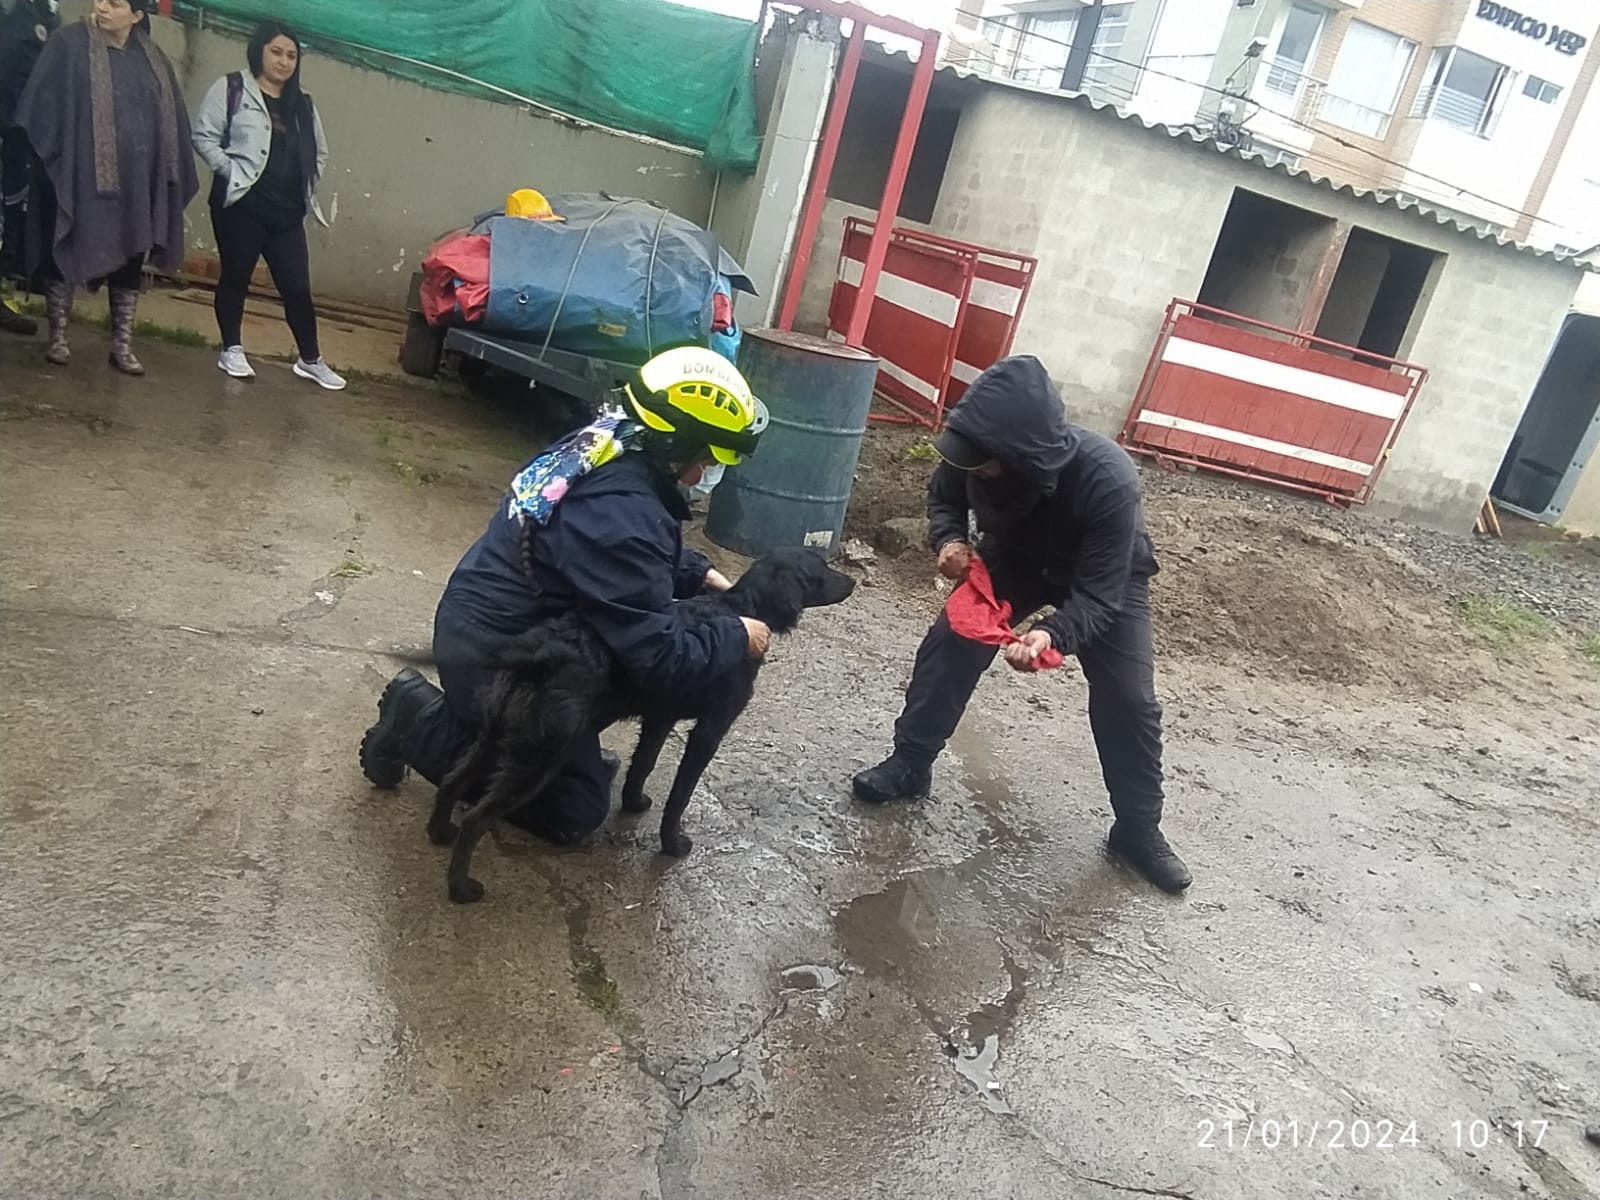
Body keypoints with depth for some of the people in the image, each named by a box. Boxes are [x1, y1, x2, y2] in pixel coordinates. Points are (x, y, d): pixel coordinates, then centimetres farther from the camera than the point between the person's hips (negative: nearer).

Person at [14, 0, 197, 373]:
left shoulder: (154, 60, 11)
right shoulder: (69, 45, -1)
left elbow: (172, 124, 12)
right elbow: (40, 106, -4)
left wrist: (172, 180, 6)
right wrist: (49, 158, -14)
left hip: (136, 181, 3)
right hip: (79, 175, -3)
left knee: (131, 259, 6)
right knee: (67, 252, 2)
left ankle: (122, 345, 14)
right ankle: (58, 338, 13)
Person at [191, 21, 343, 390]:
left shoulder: (303, 104, 15)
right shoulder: (232, 89, -1)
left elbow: (320, 151, 24)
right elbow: (203, 136, -5)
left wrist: (307, 185, 12)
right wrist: (231, 171, -12)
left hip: (287, 212, 4)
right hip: (241, 204, -4)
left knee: (297, 286, 3)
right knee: (236, 278, 5)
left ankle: (310, 360, 11)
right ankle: (232, 351, 18)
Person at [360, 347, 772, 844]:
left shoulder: (601, 448, -3)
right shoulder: (624, 518, -32)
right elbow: (661, 659, -30)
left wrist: (705, 576, 3)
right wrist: (738, 636, -15)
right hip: (490, 658, -9)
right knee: (575, 812, 6)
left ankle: (465, 713, 19)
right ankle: (424, 727, 1)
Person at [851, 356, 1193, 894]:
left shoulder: (1108, 480, -43)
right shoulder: (979, 449, -32)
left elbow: (1098, 595, -38)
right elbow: (944, 496, -7)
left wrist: (1054, 634, -58)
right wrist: (950, 539, -29)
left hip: (1107, 577, -3)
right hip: (1014, 558, 3)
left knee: (1128, 699, -4)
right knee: (949, 645, -10)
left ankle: (1138, 830, 15)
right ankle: (909, 765, 9)